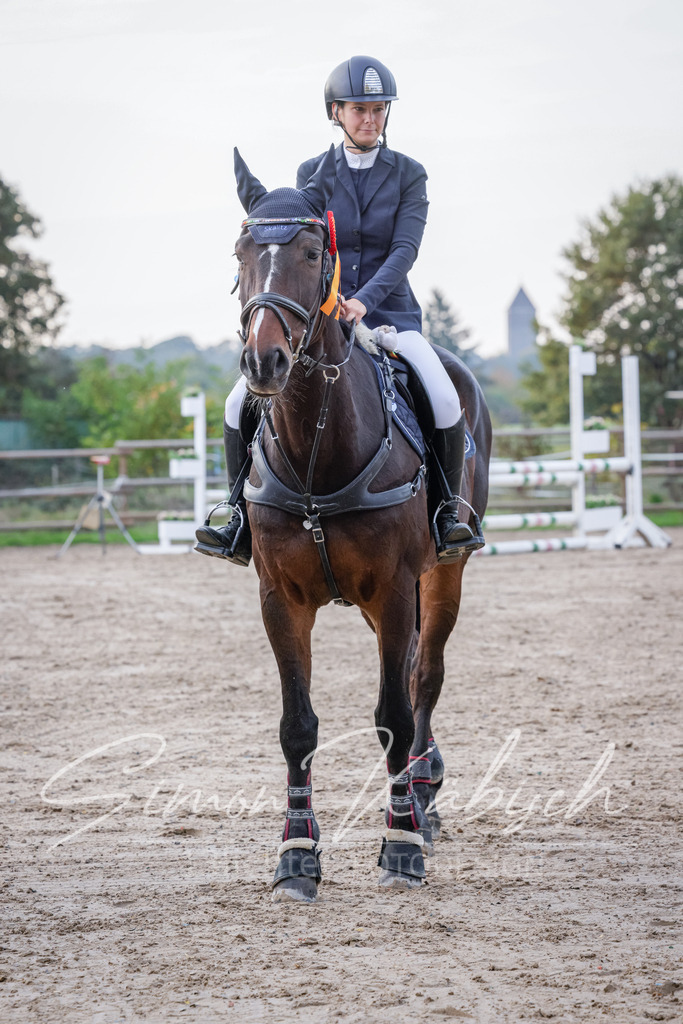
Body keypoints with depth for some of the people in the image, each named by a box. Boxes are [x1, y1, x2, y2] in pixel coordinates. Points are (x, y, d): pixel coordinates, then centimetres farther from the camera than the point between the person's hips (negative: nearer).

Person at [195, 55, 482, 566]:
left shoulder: (408, 175, 2)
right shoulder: (312, 174, 7)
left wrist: (364, 300, -27)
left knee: (446, 403, -29)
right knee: (241, 403, -16)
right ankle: (244, 522, -2)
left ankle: (447, 511, -8)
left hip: (389, 313, -2)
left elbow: (405, 249, -10)